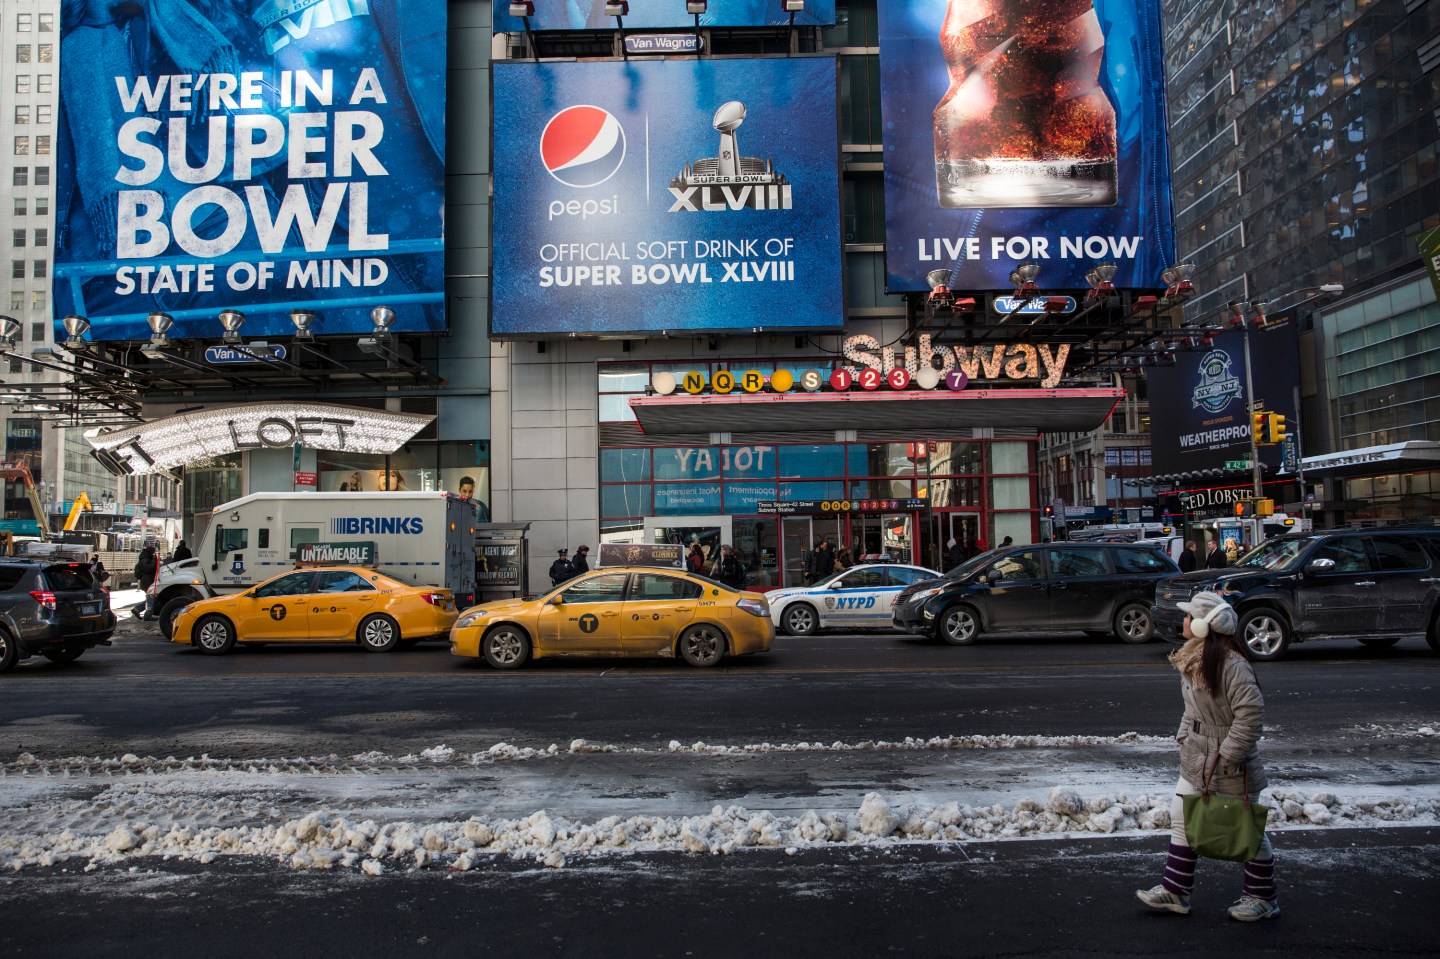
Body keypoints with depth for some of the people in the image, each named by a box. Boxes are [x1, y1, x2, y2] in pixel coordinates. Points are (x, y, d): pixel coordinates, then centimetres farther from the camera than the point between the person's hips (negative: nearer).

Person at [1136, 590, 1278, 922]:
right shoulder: (1193, 659, 4)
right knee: (1181, 819, 12)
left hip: (1231, 769, -9)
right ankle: (1175, 891, 22)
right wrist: (1184, 736, 8)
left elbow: (1251, 714, -26)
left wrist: (1226, 756, -23)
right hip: (1195, 760, 9)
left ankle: (1262, 897, 28)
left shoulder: (1231, 665, -25)